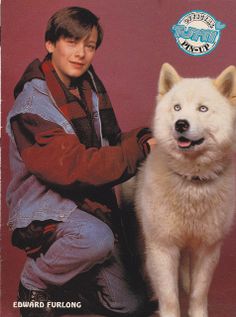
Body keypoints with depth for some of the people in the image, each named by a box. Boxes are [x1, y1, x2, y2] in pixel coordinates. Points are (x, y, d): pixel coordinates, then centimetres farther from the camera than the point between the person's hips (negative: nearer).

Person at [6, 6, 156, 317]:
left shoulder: (90, 85, 2)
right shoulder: (32, 104, -19)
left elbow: (111, 140, 5)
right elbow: (73, 166, -29)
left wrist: (144, 139, -16)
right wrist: (140, 150, -28)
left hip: (90, 202, 6)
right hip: (44, 206, -6)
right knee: (97, 238, -39)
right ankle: (34, 284, -9)